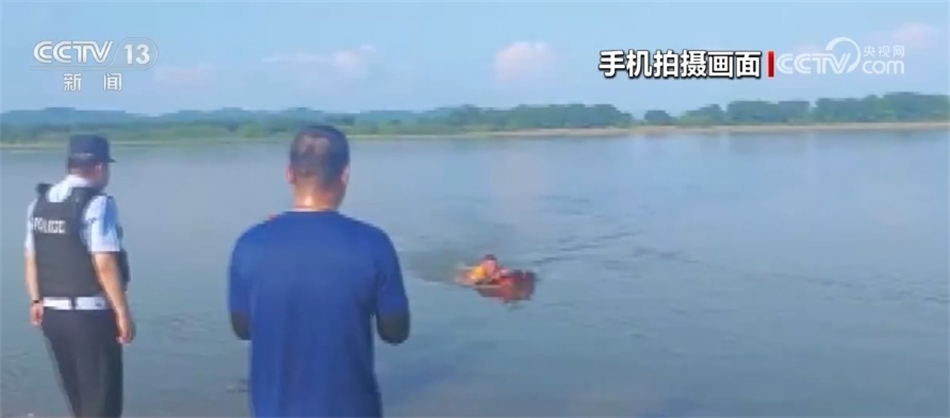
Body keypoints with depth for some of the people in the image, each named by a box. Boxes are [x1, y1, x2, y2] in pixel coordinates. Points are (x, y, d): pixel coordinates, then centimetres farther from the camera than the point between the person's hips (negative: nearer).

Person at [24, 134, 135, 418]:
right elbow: (104, 265, -20)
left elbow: (32, 259, 11)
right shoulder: (97, 203, -16)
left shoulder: (39, 202, 7)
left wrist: (37, 301, 22)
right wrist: (123, 313, -15)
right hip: (91, 314, -7)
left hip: (52, 312, 7)